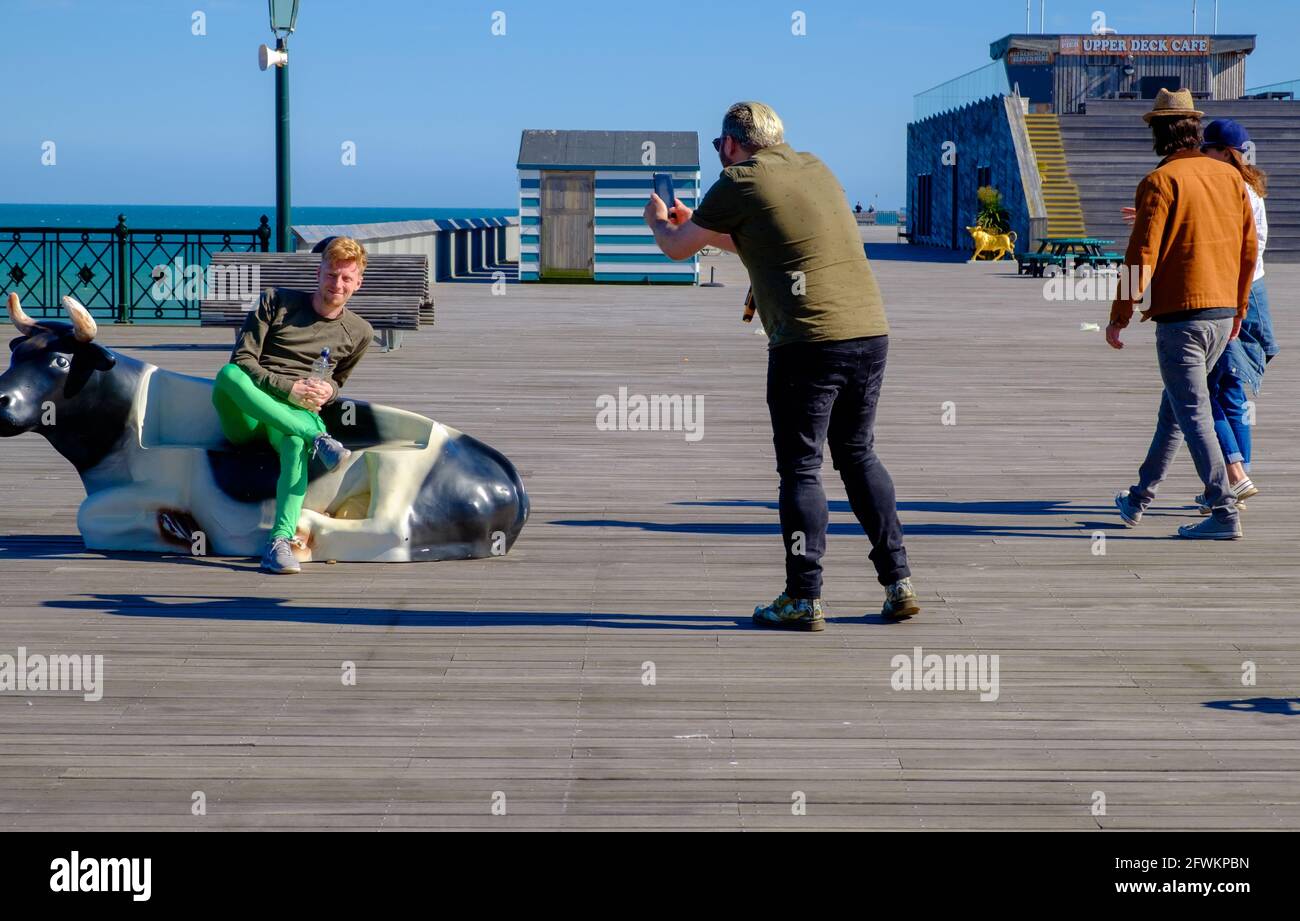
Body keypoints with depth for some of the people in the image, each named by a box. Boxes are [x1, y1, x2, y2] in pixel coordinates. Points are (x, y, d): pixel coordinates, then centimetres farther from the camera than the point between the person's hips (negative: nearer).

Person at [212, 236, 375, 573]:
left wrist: (328, 391, 2)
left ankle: (280, 542, -54)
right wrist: (289, 388, -15)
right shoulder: (277, 301, 6)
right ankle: (318, 438, -42)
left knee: (296, 442, -40)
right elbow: (242, 359, 0)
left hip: (297, 416, 0)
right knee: (228, 374, -37)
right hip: (244, 417, 0)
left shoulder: (359, 332, 14)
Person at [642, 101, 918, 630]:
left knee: (800, 468, 2)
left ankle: (803, 600, 4)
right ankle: (898, 582, 15)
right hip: (871, 331, 7)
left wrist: (658, 221, 32)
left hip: (809, 342, -7)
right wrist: (698, 226, 43)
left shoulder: (741, 182, -2)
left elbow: (678, 249, 10)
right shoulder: (814, 168, 20)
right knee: (858, 456, 17)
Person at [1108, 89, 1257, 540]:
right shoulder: (1230, 176, 8)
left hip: (1180, 314, -7)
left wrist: (1119, 317, -7)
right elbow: (1249, 248, 13)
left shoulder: (1160, 182, -11)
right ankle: (1139, 499, 28)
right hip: (1222, 314, 7)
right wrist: (1238, 308, 23)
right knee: (1174, 407, 18)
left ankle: (1224, 512, -8)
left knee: (1194, 416, -4)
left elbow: (1142, 256, -14)